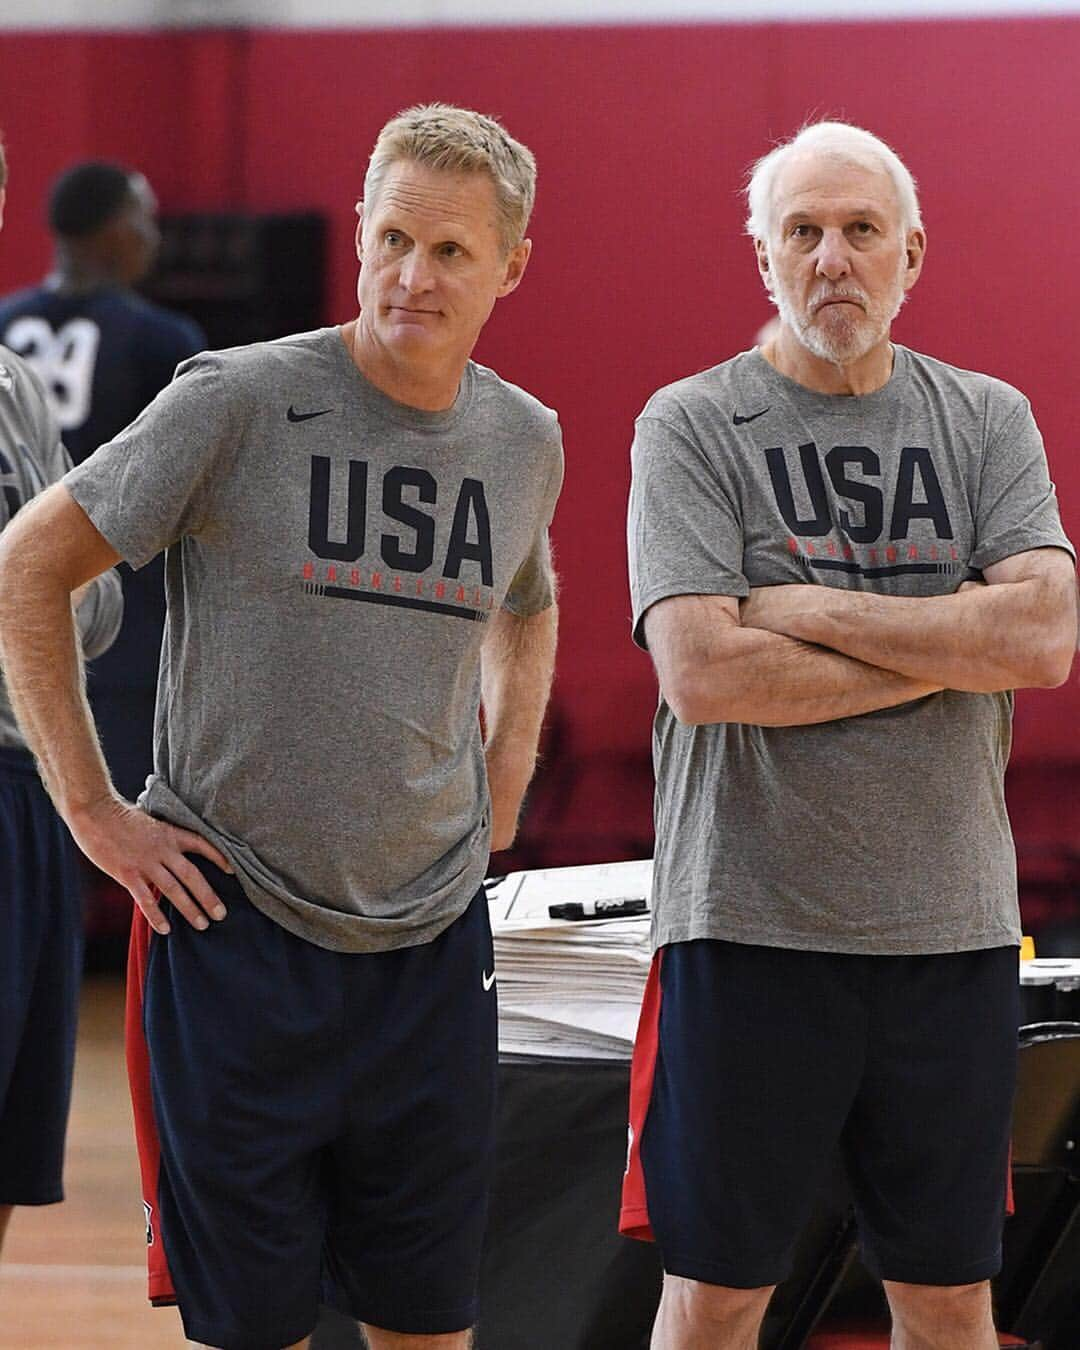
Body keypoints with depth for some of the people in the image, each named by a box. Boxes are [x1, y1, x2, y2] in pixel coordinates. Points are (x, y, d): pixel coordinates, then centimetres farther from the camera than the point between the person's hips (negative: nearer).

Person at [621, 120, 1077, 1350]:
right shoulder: (692, 427, -2)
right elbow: (702, 672, -15)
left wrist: (809, 609, -12)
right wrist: (946, 650, -8)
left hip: (950, 926, 3)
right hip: (750, 921, -3)